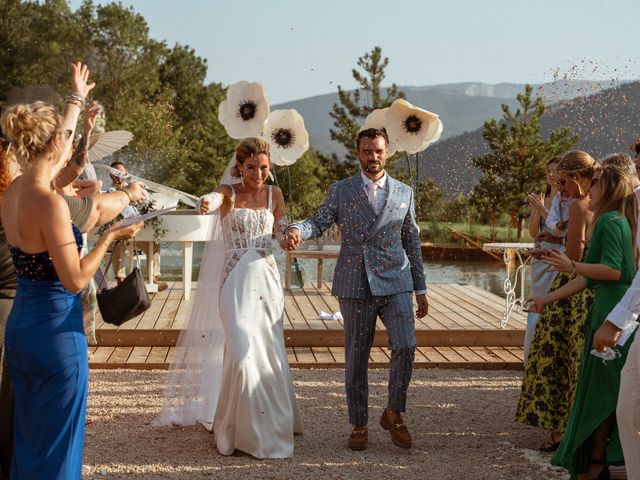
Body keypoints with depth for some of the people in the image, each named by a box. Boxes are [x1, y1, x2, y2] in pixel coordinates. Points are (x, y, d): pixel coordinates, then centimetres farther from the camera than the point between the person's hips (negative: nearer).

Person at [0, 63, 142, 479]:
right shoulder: (49, 202, -22)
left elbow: (53, 156, 23)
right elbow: (75, 280, -22)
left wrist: (76, 102, 34)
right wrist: (110, 237, -9)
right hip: (56, 332, -8)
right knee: (56, 443, 4)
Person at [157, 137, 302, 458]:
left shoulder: (274, 194, 9)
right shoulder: (229, 192, -2)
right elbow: (212, 199, -27)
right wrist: (206, 203, -51)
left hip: (267, 279, 4)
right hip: (236, 281, -3)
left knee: (269, 352, 8)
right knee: (243, 350, -13)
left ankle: (271, 423, 28)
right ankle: (243, 429, 3)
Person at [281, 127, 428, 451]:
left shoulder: (404, 193, 10)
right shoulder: (340, 191, 6)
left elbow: (412, 242, 13)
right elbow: (319, 222, -5)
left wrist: (420, 289, 12)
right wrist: (297, 231, -29)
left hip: (395, 282, 1)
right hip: (355, 286, 0)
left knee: (405, 346, -14)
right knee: (356, 358, 5)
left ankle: (394, 413, 8)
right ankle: (359, 425, 20)